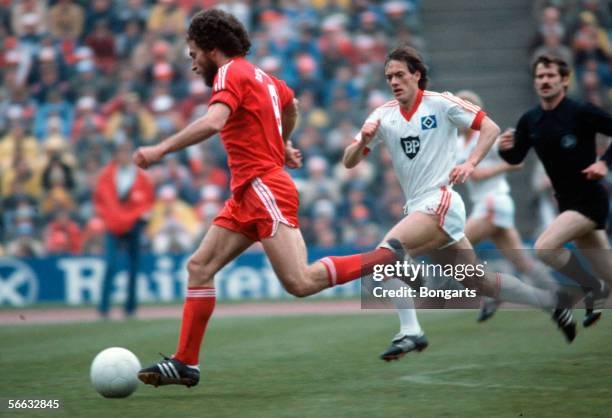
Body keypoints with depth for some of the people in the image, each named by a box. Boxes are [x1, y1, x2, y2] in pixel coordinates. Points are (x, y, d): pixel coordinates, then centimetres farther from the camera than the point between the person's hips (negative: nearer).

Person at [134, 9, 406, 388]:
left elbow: (212, 122, -27)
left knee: (300, 283, -15)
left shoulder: (230, 73, -8)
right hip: (248, 194, 10)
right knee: (199, 267, 4)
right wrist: (283, 144, 53)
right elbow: (291, 104, 40)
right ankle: (185, 363, 3)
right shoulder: (259, 76, 19)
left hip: (264, 189, -10)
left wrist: (160, 150, -24)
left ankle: (385, 258, -4)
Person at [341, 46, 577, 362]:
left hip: (440, 203, -6)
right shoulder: (383, 116, 7)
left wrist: (470, 163, -19)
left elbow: (490, 128, -5)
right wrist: (363, 141, -16)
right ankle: (552, 302, 26)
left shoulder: (440, 104, -6)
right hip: (417, 207, 6)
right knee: (478, 282, 11)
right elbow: (349, 162, 5)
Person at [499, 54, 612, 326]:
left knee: (544, 247, -23)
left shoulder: (582, 113, -15)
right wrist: (506, 148, -11)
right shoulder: (530, 121, 2)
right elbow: (516, 158, 10)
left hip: (590, 199, -6)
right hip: (567, 201, 6)